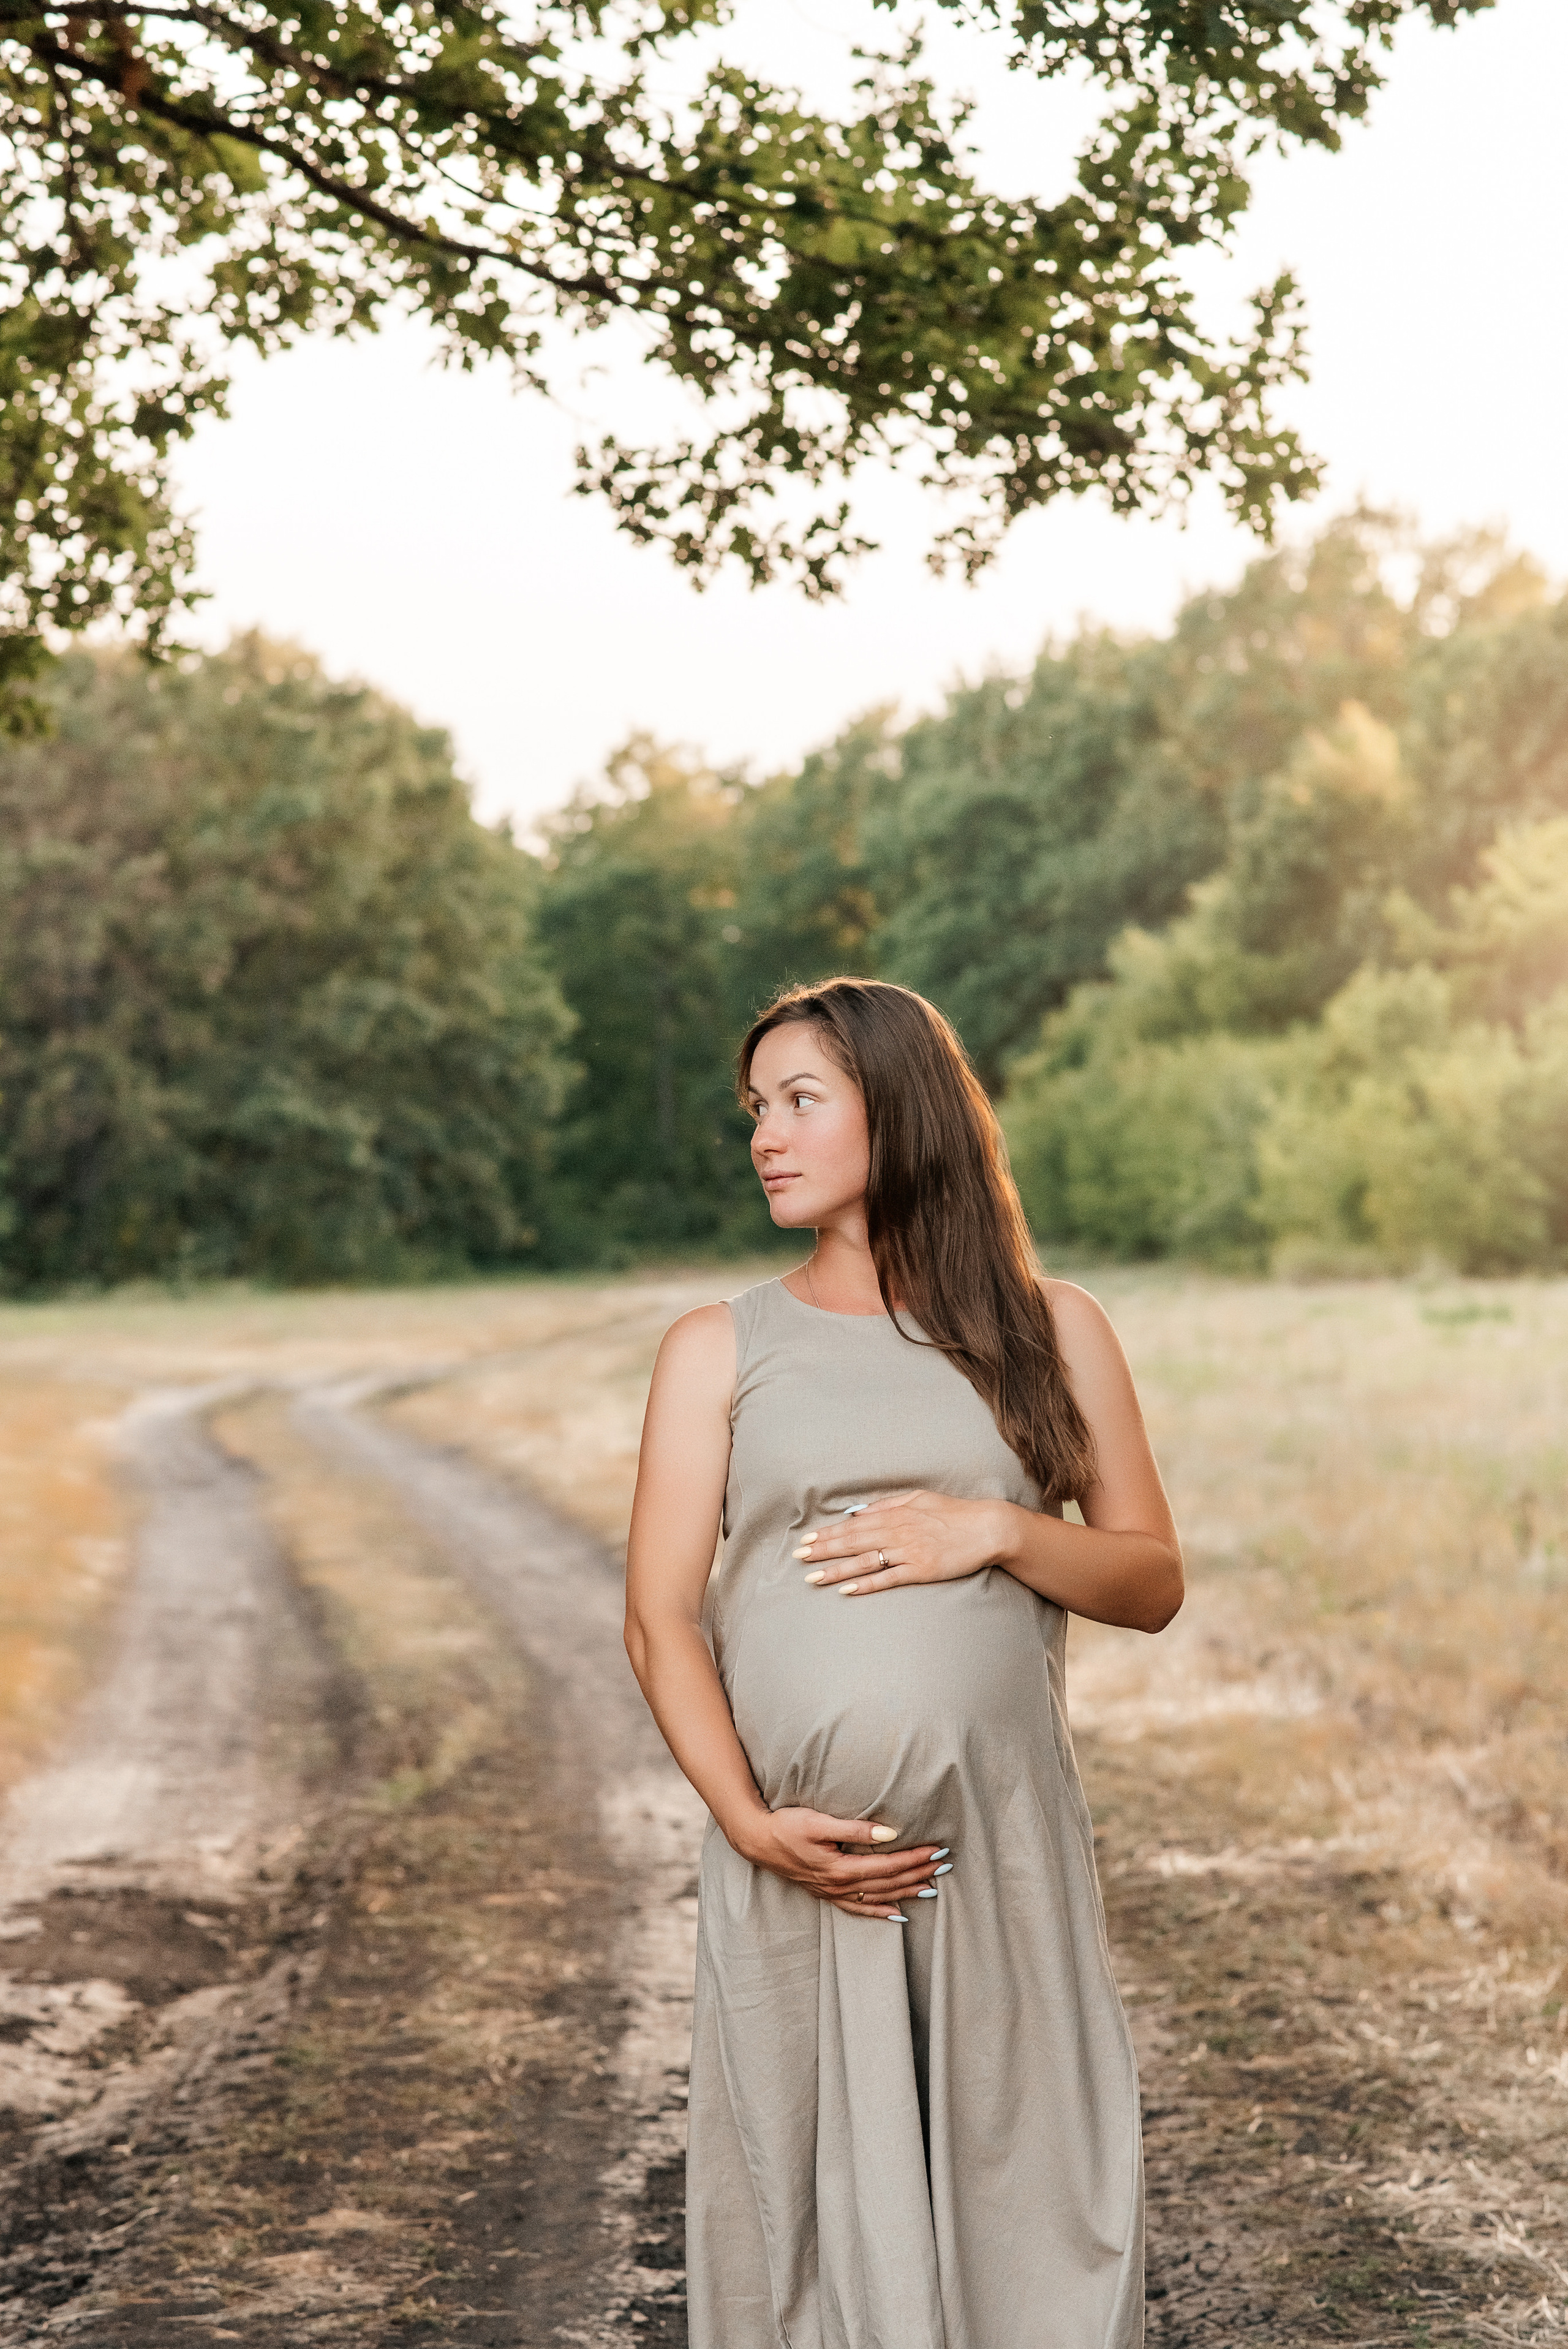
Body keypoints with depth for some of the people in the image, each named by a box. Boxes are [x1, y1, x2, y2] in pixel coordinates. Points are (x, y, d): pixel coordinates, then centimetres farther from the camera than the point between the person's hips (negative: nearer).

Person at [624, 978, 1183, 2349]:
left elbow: (1153, 1581, 9)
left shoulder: (1050, 1332, 10)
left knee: (1023, 2194, 2)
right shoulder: (720, 1351, 8)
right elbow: (661, 1620, 1)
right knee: (806, 2205, 4)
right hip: (795, 1862, 0)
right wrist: (752, 1823, -12)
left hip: (1002, 1840, 0)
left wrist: (996, 1531, -9)